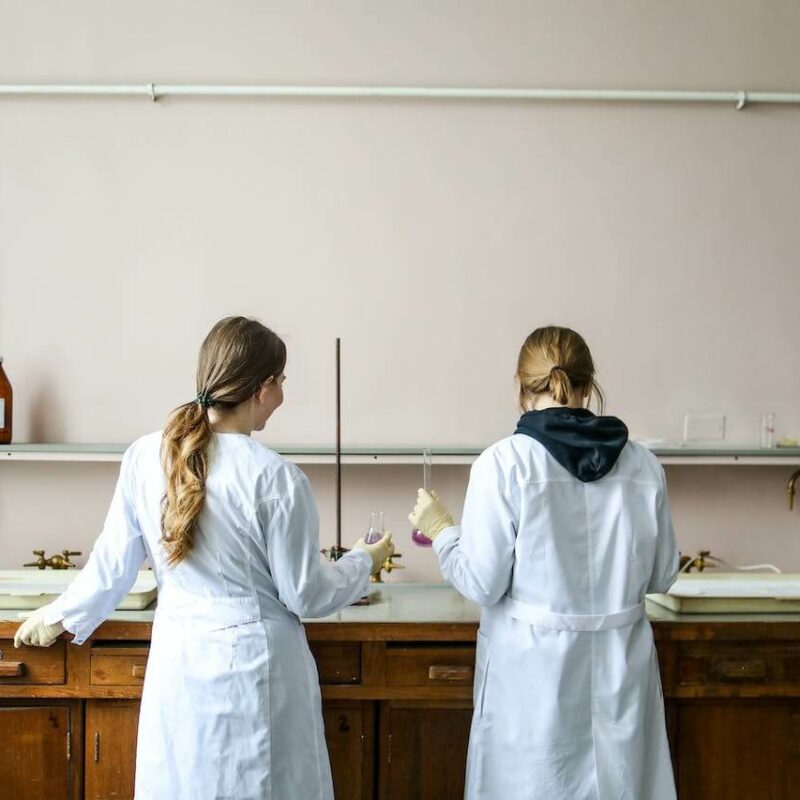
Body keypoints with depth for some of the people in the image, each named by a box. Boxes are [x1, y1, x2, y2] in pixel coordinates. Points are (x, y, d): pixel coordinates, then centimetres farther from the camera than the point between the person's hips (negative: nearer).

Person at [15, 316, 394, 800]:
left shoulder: (145, 457, -6)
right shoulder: (275, 477, -19)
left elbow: (114, 562, 5)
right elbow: (306, 596, -10)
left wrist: (61, 615, 23)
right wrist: (365, 562, 8)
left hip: (178, 661, 4)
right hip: (254, 664, -4)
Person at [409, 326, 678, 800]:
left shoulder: (505, 462, -13)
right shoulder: (644, 465, -2)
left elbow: (483, 583, -11)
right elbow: (661, 576, 7)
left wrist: (441, 530, 5)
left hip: (535, 669, -3)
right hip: (620, 666, 3)